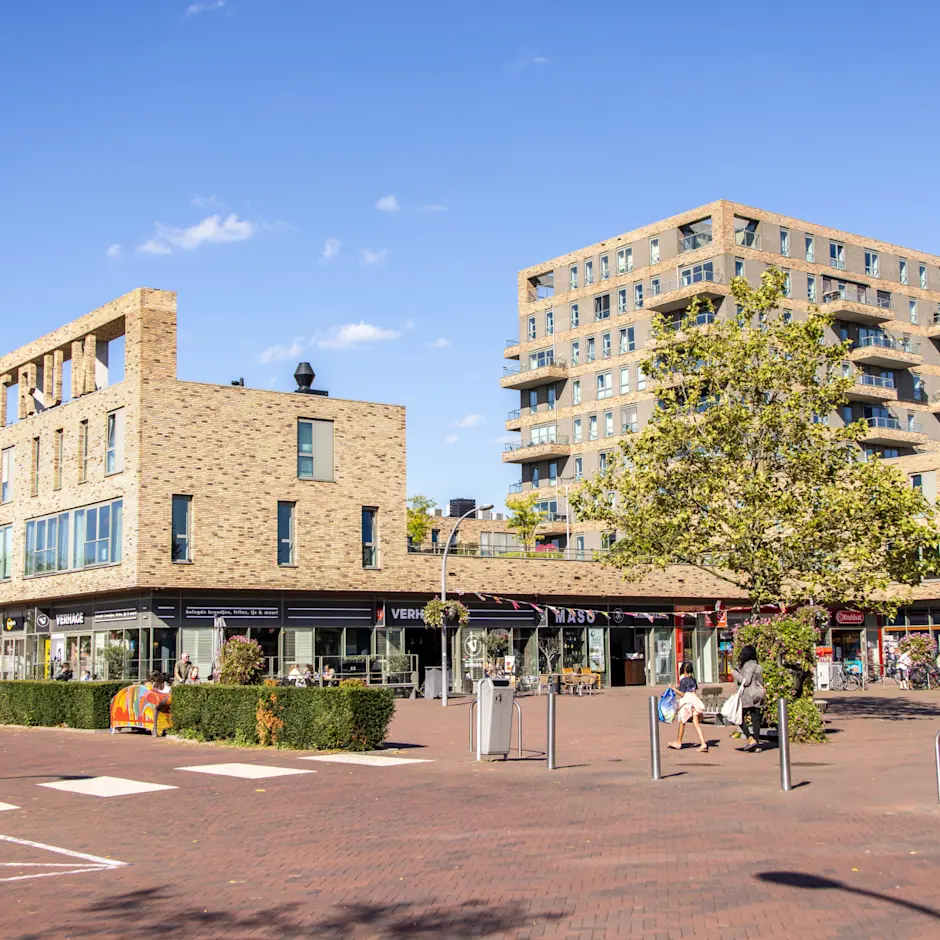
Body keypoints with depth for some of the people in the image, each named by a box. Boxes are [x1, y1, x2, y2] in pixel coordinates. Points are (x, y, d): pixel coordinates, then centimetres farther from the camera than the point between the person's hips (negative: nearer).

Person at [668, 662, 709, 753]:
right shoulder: (693, 679, 10)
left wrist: (673, 688, -6)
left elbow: (682, 694, -11)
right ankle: (703, 743, -12)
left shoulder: (683, 680, -9)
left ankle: (678, 743, 24)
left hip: (686, 701, -6)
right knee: (696, 723, 1)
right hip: (694, 700, 6)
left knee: (682, 722, 10)